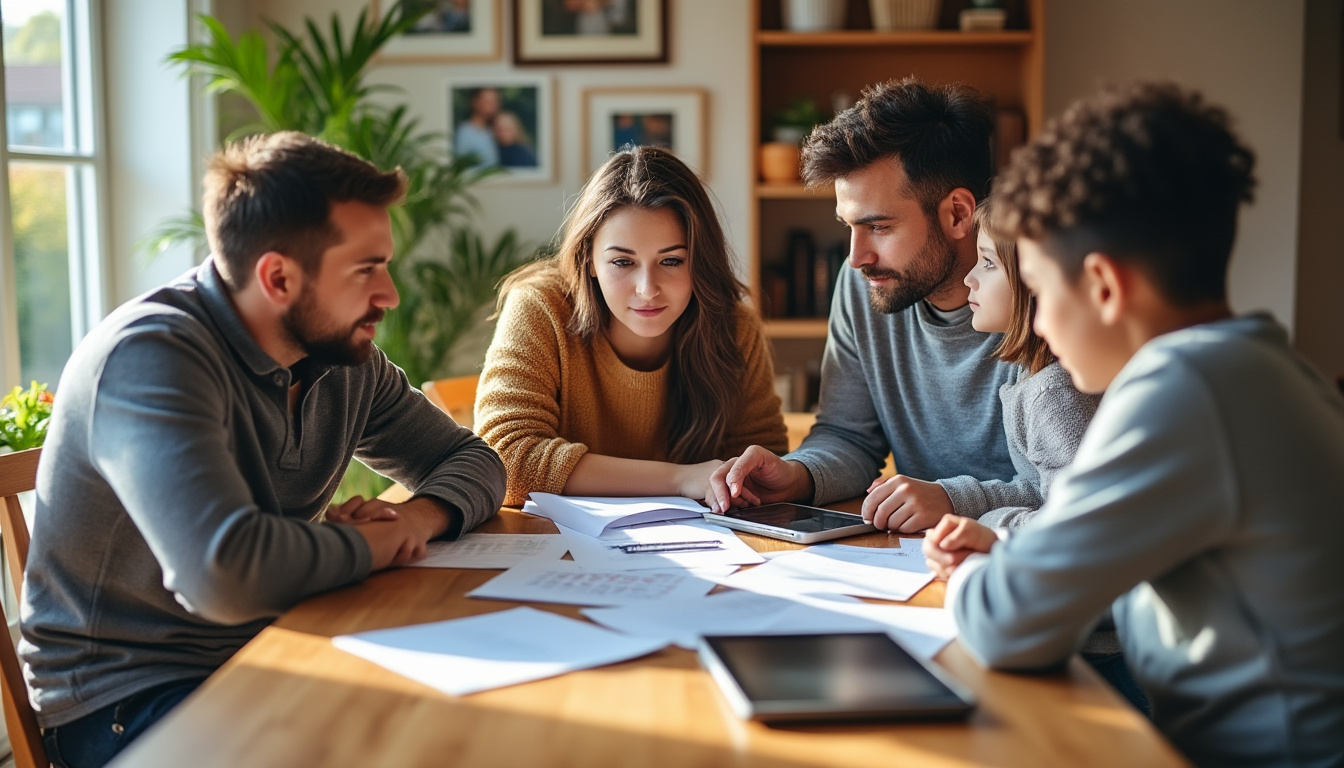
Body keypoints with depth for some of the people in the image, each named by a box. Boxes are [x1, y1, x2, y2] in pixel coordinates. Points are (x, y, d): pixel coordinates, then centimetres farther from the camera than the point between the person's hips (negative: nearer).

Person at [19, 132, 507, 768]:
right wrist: (373, 545, -18)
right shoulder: (151, 356, -23)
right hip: (127, 699, -7)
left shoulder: (347, 357, 2)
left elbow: (473, 460, 14)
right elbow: (228, 574, -37)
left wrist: (420, 517, -10)